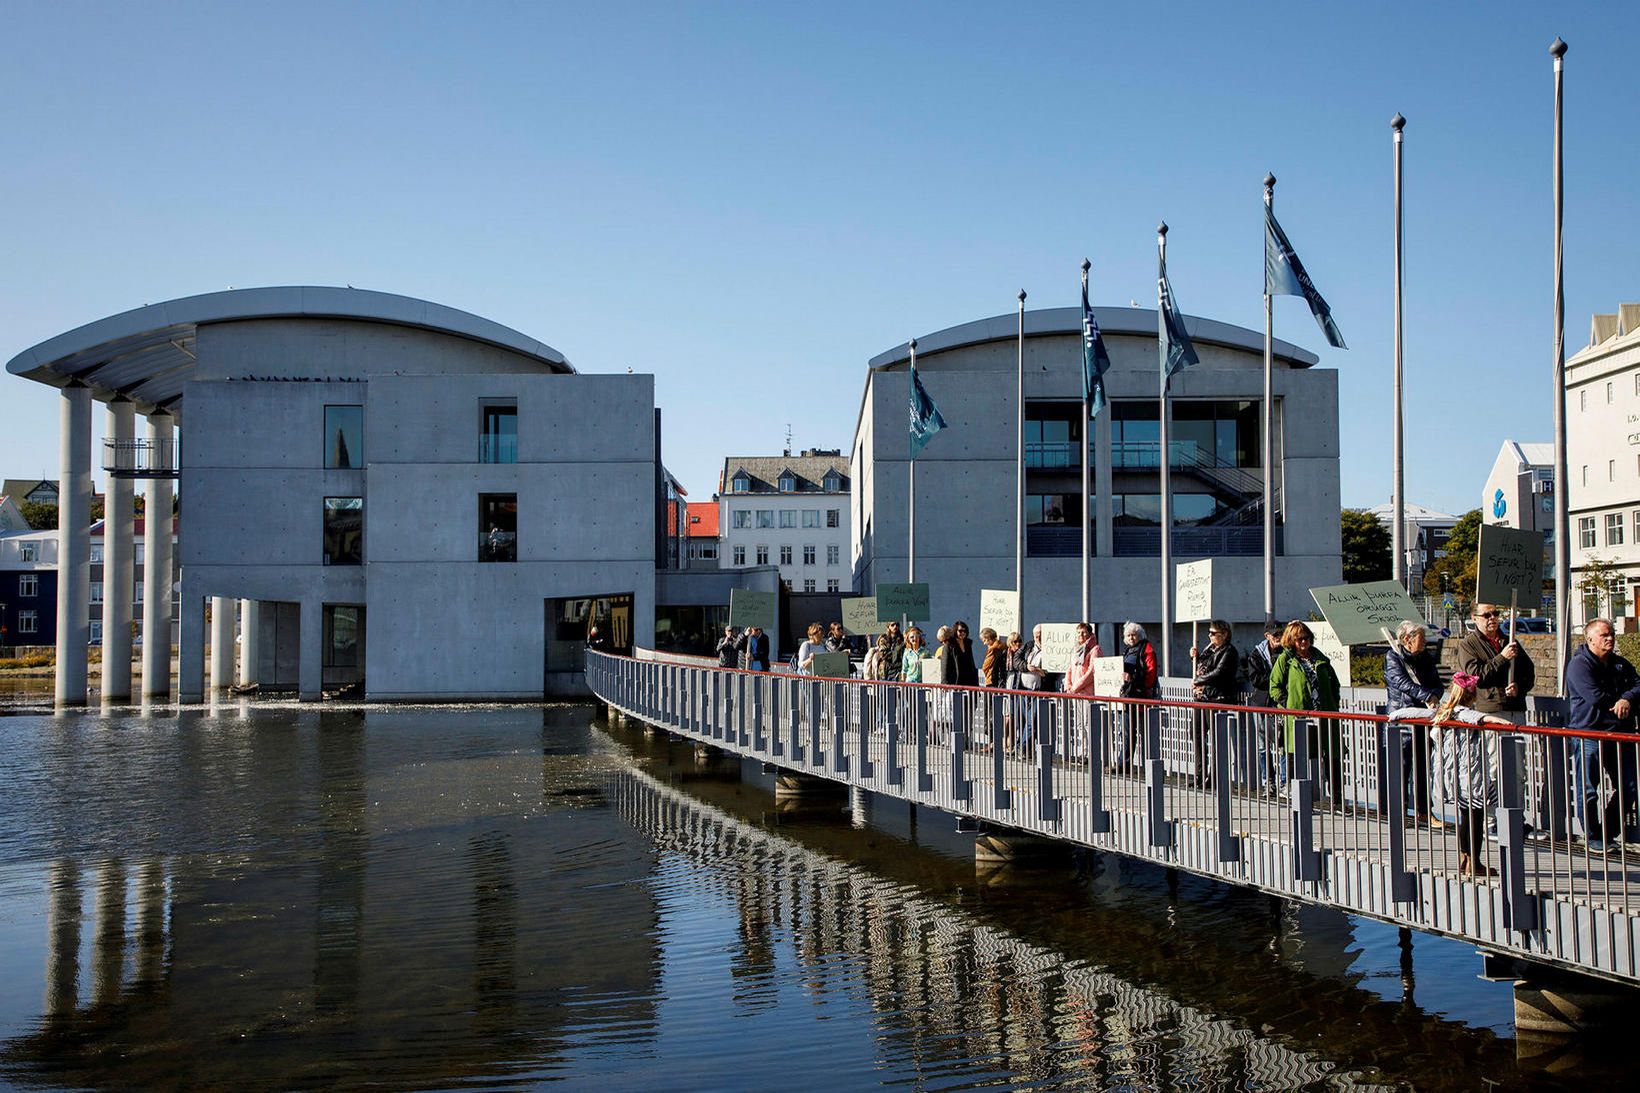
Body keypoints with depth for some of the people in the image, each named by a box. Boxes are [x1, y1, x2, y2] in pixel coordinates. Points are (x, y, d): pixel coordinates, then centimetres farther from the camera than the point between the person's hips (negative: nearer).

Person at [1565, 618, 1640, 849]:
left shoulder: (1620, 664, 15)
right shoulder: (1579, 664, -8)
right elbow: (1596, 698, -18)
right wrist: (1619, 705, -5)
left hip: (1620, 734, 7)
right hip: (1589, 733, -7)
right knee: (1587, 790, -4)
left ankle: (1612, 829, 26)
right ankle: (1593, 836, 8)